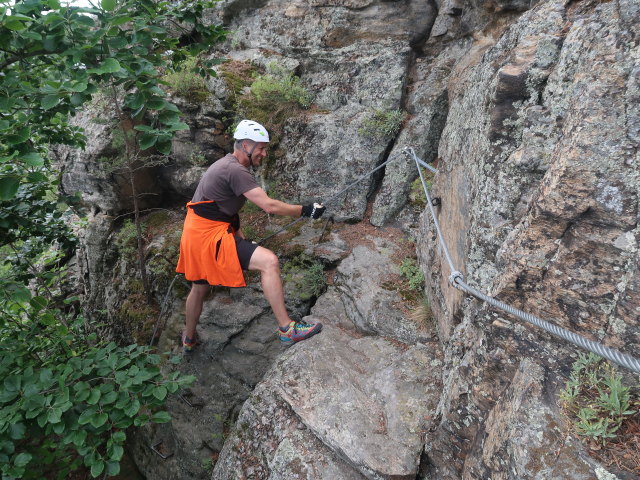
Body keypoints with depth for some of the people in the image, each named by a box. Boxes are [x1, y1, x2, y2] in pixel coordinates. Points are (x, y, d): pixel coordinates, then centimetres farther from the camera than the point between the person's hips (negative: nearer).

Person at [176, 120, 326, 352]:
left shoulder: (227, 165, 15)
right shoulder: (235, 170, -17)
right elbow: (269, 206, -24)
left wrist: (240, 238, 19)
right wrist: (306, 210, -16)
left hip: (196, 234, 11)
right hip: (209, 234, -11)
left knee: (199, 287, 27)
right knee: (269, 261, -20)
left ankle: (188, 339, 47)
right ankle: (286, 329, -18)